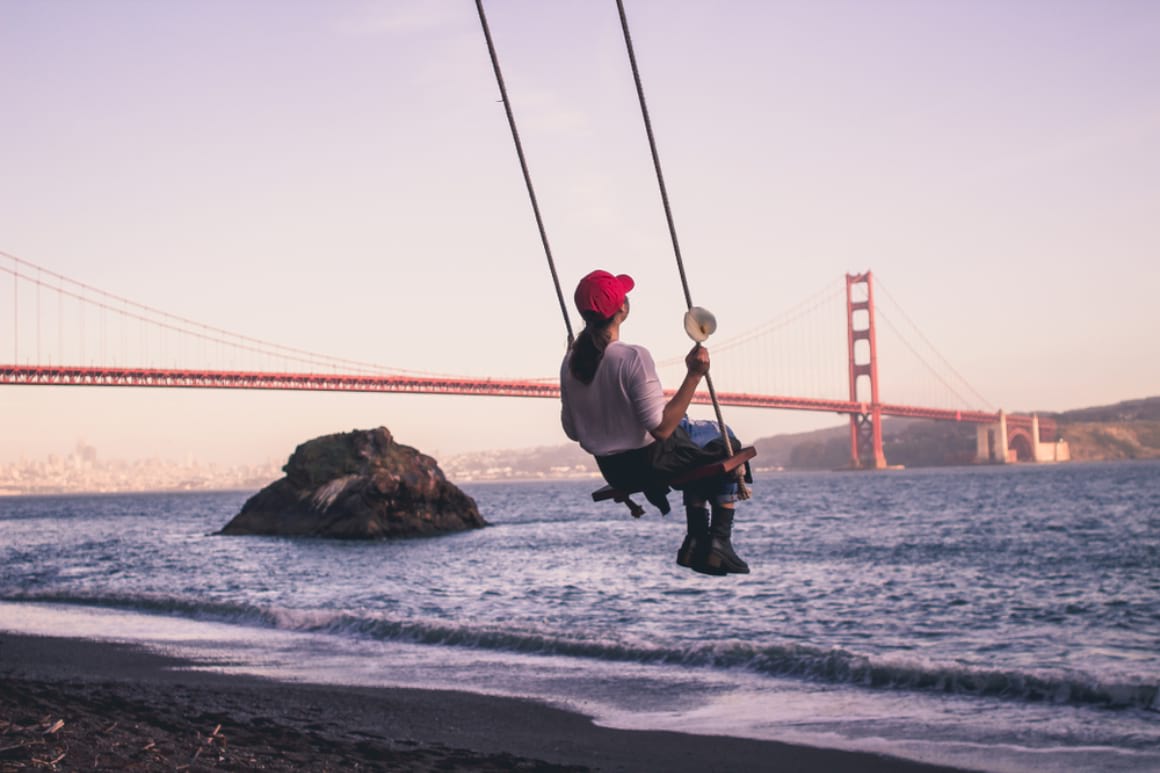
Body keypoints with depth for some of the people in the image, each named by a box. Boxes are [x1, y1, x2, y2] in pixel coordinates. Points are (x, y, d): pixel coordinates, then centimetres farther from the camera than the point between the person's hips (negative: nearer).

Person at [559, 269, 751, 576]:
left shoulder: (571, 362, -6)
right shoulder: (633, 357, -27)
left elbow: (572, 431, 3)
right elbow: (662, 428, -27)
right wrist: (694, 375, -25)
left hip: (613, 472, 7)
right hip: (654, 463, -7)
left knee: (700, 452, 33)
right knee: (727, 449, 19)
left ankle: (696, 539, 28)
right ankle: (719, 542, 13)